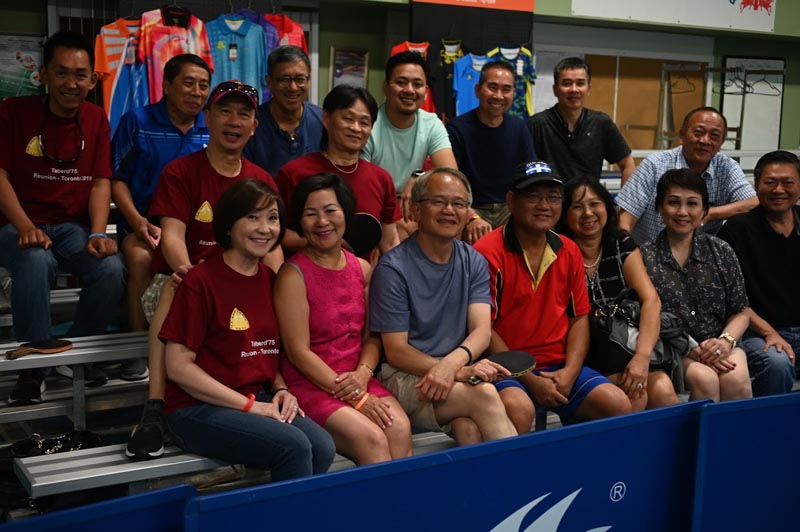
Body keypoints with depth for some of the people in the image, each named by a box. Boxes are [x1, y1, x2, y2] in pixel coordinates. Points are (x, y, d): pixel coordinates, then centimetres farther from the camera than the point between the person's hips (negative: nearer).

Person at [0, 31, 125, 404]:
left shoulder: (96, 119, 6)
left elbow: (100, 182, 1)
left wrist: (97, 234, -16)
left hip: (73, 227, 3)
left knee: (112, 269, -28)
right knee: (36, 262, -38)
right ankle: (34, 366, -18)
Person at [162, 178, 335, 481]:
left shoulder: (271, 280, 9)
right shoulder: (201, 280, -10)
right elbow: (179, 367, -11)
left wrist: (281, 390, 0)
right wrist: (249, 405, -14)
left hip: (259, 399, 6)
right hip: (198, 409, -6)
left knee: (322, 447, -22)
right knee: (294, 446, -27)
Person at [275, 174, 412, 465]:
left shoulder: (362, 269, 10)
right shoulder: (293, 274, -7)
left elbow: (372, 335, 13)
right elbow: (298, 352, -11)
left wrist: (363, 374, -9)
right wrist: (356, 398, -14)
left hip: (357, 379, 5)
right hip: (311, 385, -5)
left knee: (400, 428, -23)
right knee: (372, 439, -26)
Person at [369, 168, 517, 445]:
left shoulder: (473, 262, 10)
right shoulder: (392, 268, -6)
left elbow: (482, 330, -2)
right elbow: (396, 352, -8)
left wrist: (453, 361, -25)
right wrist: (460, 371, -21)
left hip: (458, 374, 3)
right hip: (406, 378, -3)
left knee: (469, 427, -32)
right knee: (484, 395, -29)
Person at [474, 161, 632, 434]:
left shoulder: (569, 252, 11)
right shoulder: (488, 252, -10)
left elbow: (579, 317, 13)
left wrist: (570, 372, -4)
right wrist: (531, 381, -14)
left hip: (558, 367, 6)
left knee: (619, 405, -10)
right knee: (519, 409, -35)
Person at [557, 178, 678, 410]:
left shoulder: (623, 246, 6)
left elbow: (651, 299, -6)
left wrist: (642, 356, -22)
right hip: (583, 359, -3)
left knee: (663, 390, -23)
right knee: (634, 396, -26)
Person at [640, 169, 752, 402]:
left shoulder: (721, 252, 12)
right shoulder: (644, 257, 2)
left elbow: (740, 312, 13)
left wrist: (726, 341, -8)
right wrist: (689, 349, -14)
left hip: (717, 346, 2)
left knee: (736, 380, -28)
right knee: (704, 379, -30)